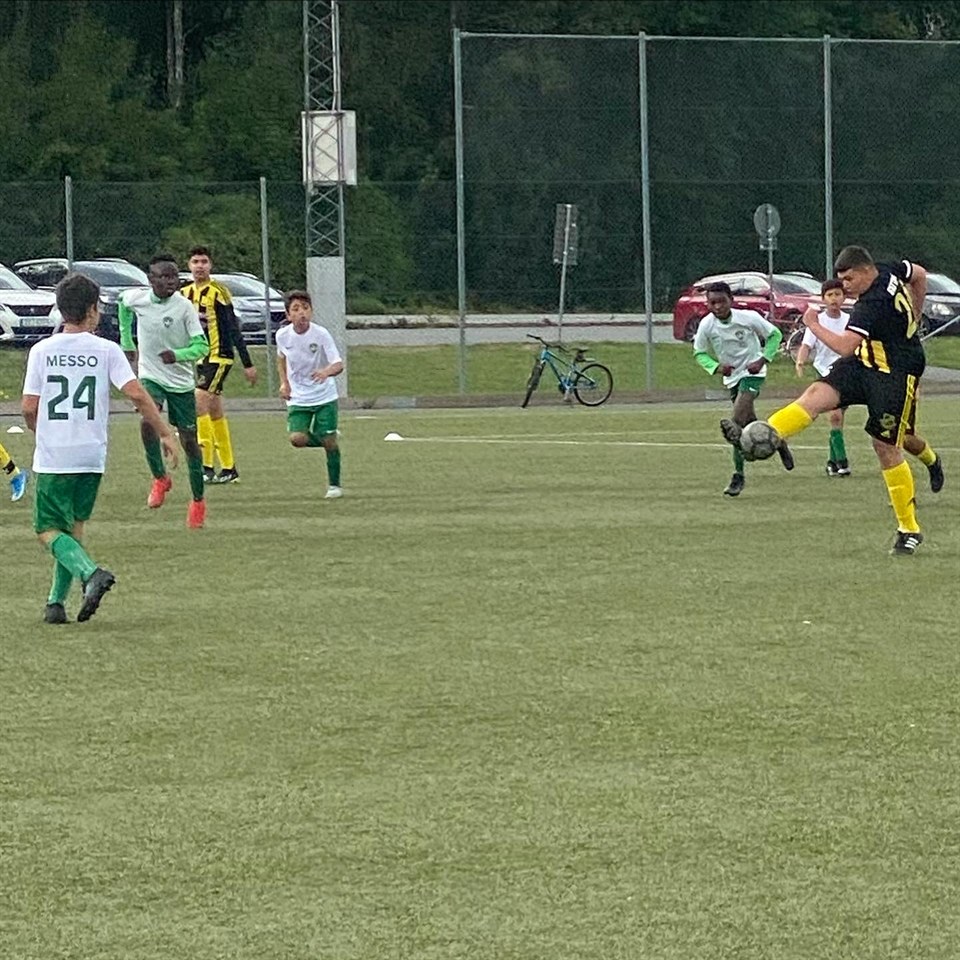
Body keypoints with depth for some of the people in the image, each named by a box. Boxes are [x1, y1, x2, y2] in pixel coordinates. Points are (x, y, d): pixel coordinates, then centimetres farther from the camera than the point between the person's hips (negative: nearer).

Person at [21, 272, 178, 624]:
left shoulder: (41, 351, -3)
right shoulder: (107, 350, -4)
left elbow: (29, 408, -3)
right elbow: (136, 394, -12)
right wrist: (165, 434, -4)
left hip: (52, 457, -2)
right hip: (92, 456, 2)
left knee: (48, 530, 4)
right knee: (74, 527, 16)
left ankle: (91, 572, -22)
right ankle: (56, 602, 13)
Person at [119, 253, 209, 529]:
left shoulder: (184, 307, -16)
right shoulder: (136, 298, -7)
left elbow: (201, 346, -17)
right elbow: (123, 305, 19)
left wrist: (177, 354, -36)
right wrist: (127, 343, 18)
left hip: (181, 382, -1)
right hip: (150, 376, 1)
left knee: (189, 439, 4)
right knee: (148, 421, -27)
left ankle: (198, 501, 20)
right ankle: (160, 478, -7)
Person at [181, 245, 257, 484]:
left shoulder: (218, 292, -10)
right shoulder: (184, 294, 10)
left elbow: (233, 329, -11)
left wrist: (247, 364, -11)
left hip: (218, 357, -7)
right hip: (198, 360, 7)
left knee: (198, 403, -19)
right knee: (215, 413, 10)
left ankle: (207, 466, -18)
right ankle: (229, 469, 17)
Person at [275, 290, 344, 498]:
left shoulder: (321, 334, -17)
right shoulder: (282, 335, -7)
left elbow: (338, 364, -22)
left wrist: (327, 371, -44)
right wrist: (284, 383, 4)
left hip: (324, 397, -2)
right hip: (298, 398, 2)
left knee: (329, 440, -2)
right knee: (297, 438, -16)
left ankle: (334, 485, 18)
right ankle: (325, 441, 18)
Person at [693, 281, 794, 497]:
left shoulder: (748, 318, -19)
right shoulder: (706, 325, -13)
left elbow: (775, 335, -4)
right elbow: (700, 353, 1)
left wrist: (763, 360, -16)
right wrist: (716, 367, -18)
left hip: (752, 373, -5)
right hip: (732, 377, 5)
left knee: (738, 420, -20)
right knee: (750, 423, 12)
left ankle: (738, 475, -16)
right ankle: (778, 442, 44)